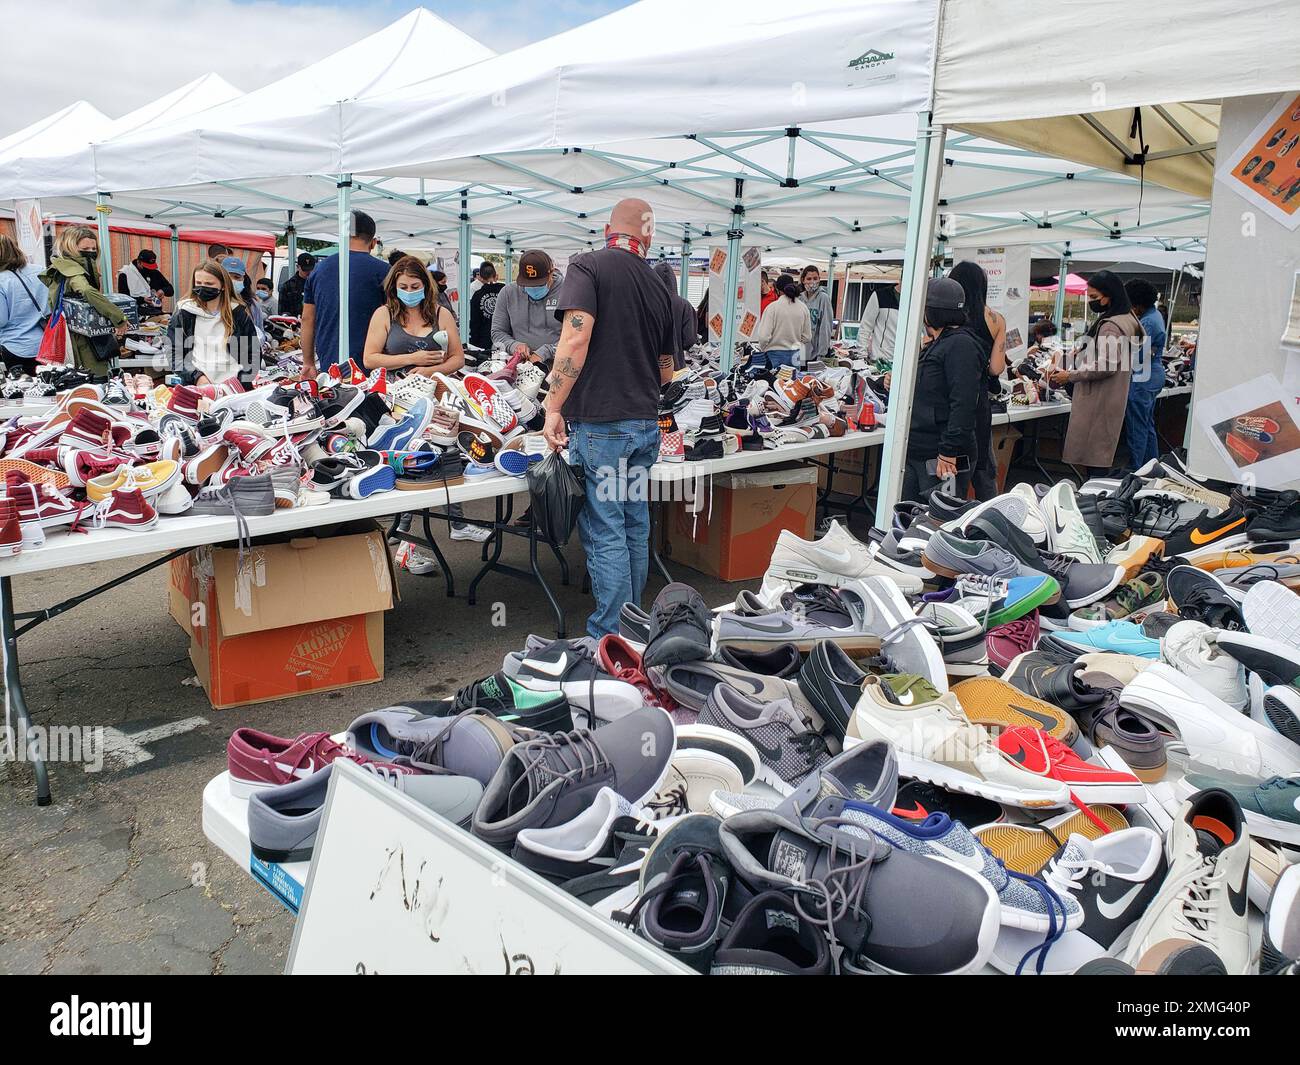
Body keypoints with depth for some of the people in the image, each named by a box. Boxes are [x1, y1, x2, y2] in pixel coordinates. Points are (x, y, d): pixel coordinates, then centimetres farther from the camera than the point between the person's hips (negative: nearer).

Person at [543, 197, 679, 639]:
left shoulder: (588, 266, -5)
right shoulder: (659, 286, 12)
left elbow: (576, 338, -20)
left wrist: (554, 407, -16)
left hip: (599, 422, -6)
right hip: (646, 424, 6)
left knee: (605, 533, -3)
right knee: (635, 527, 15)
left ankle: (610, 640, 3)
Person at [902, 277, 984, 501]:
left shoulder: (961, 345, -13)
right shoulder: (934, 345, 19)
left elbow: (962, 405, -21)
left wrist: (948, 453, -24)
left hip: (942, 460, -10)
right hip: (915, 455, 10)